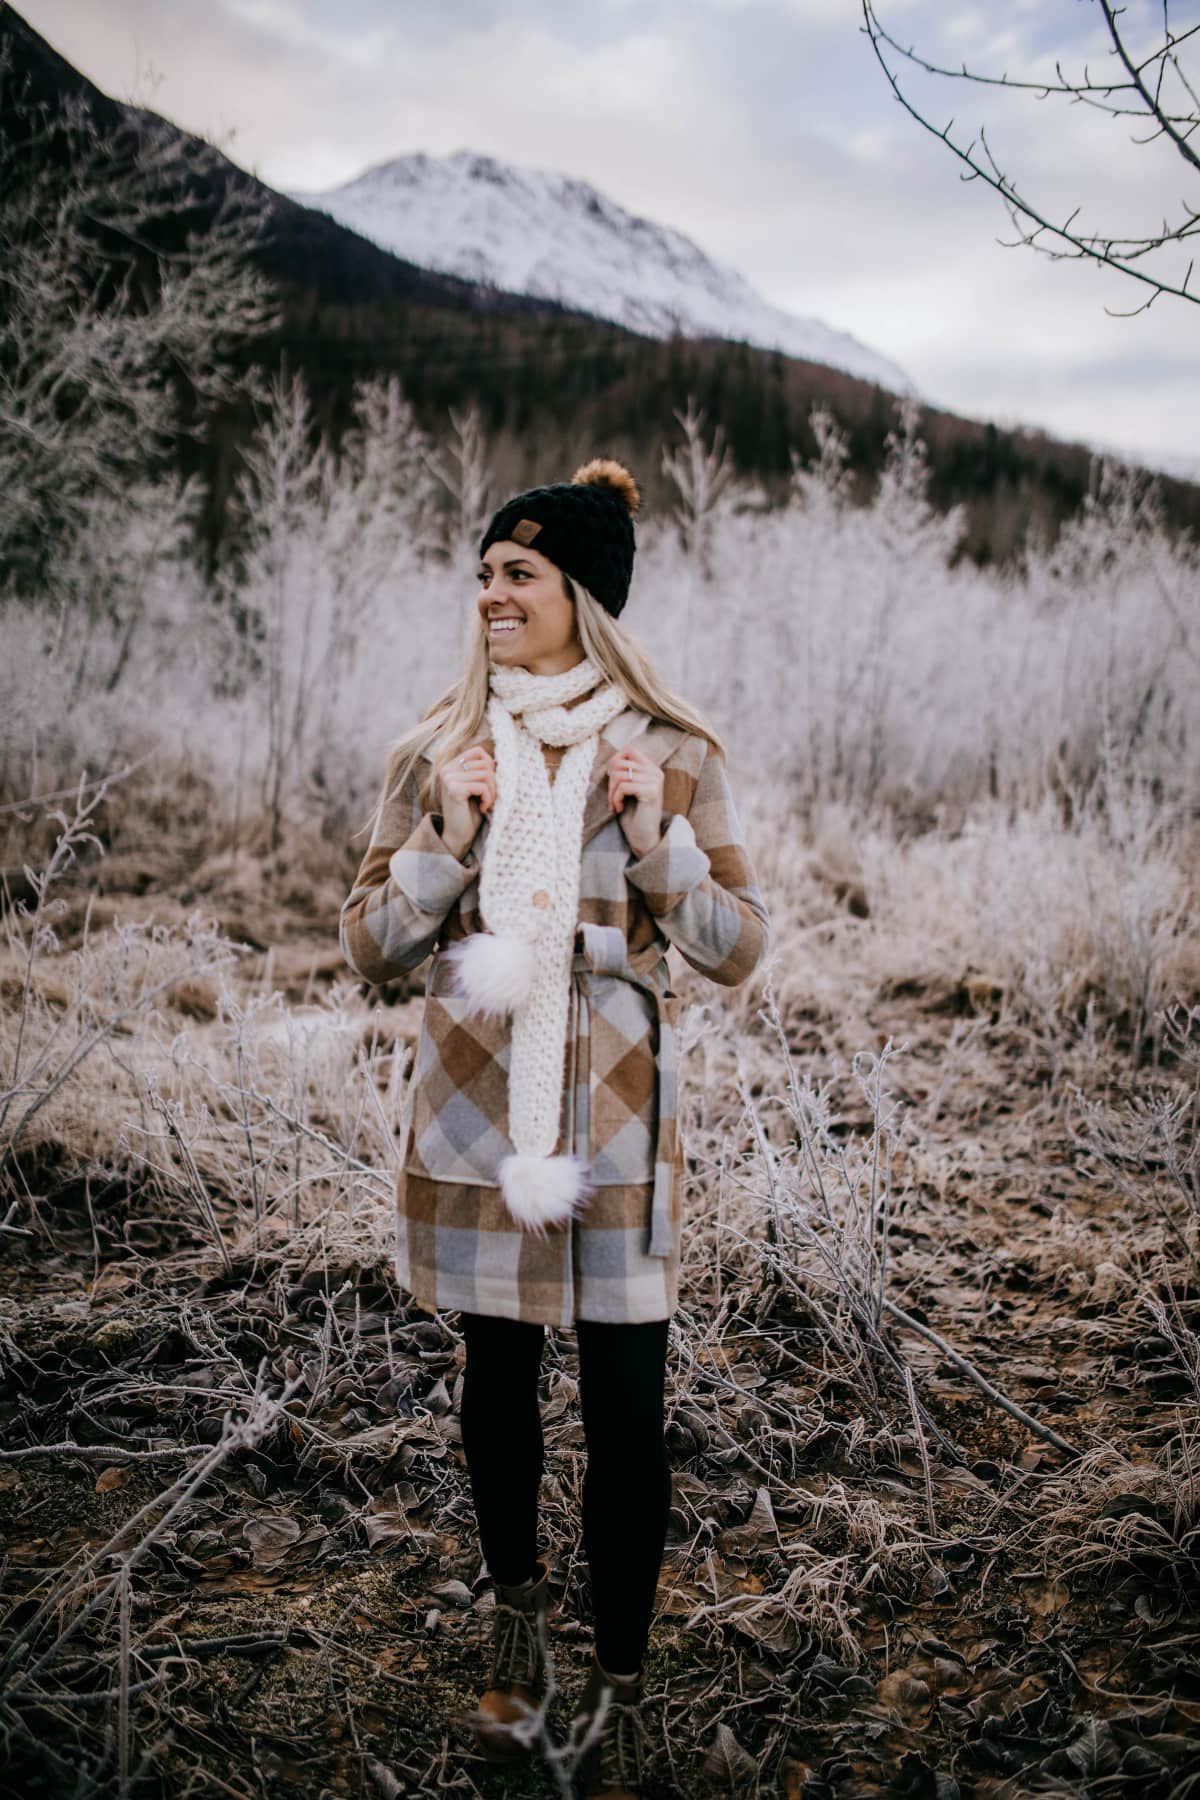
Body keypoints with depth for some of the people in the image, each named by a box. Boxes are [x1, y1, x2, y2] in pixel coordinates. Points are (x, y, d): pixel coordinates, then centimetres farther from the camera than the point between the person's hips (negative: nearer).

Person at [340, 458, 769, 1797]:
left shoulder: (671, 757, -2)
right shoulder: (438, 754, 2)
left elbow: (736, 948, -3)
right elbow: (369, 946, 1)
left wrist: (656, 834, -17)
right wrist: (447, 836, -14)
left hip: (614, 1116, -2)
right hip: (475, 1109, 2)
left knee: (624, 1407, 3)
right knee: (497, 1382, 16)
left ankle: (618, 1687, 24)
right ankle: (517, 1613, 42)